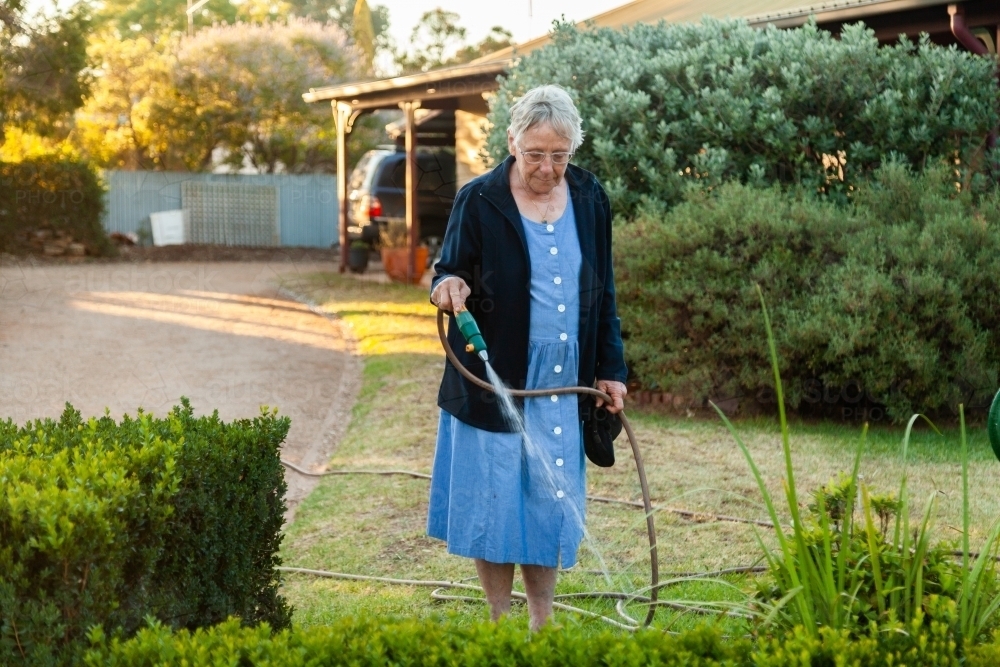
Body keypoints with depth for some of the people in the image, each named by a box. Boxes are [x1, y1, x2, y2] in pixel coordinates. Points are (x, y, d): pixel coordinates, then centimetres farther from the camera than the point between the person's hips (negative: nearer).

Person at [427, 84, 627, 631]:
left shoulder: (589, 199, 4)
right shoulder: (478, 201, -7)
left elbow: (602, 292, 11)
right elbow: (449, 273, -1)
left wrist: (610, 368, 8)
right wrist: (449, 287, -25)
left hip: (563, 382, 3)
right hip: (494, 381, -3)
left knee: (550, 502, 8)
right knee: (494, 503, 3)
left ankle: (542, 628, 19)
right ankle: (500, 626, 17)